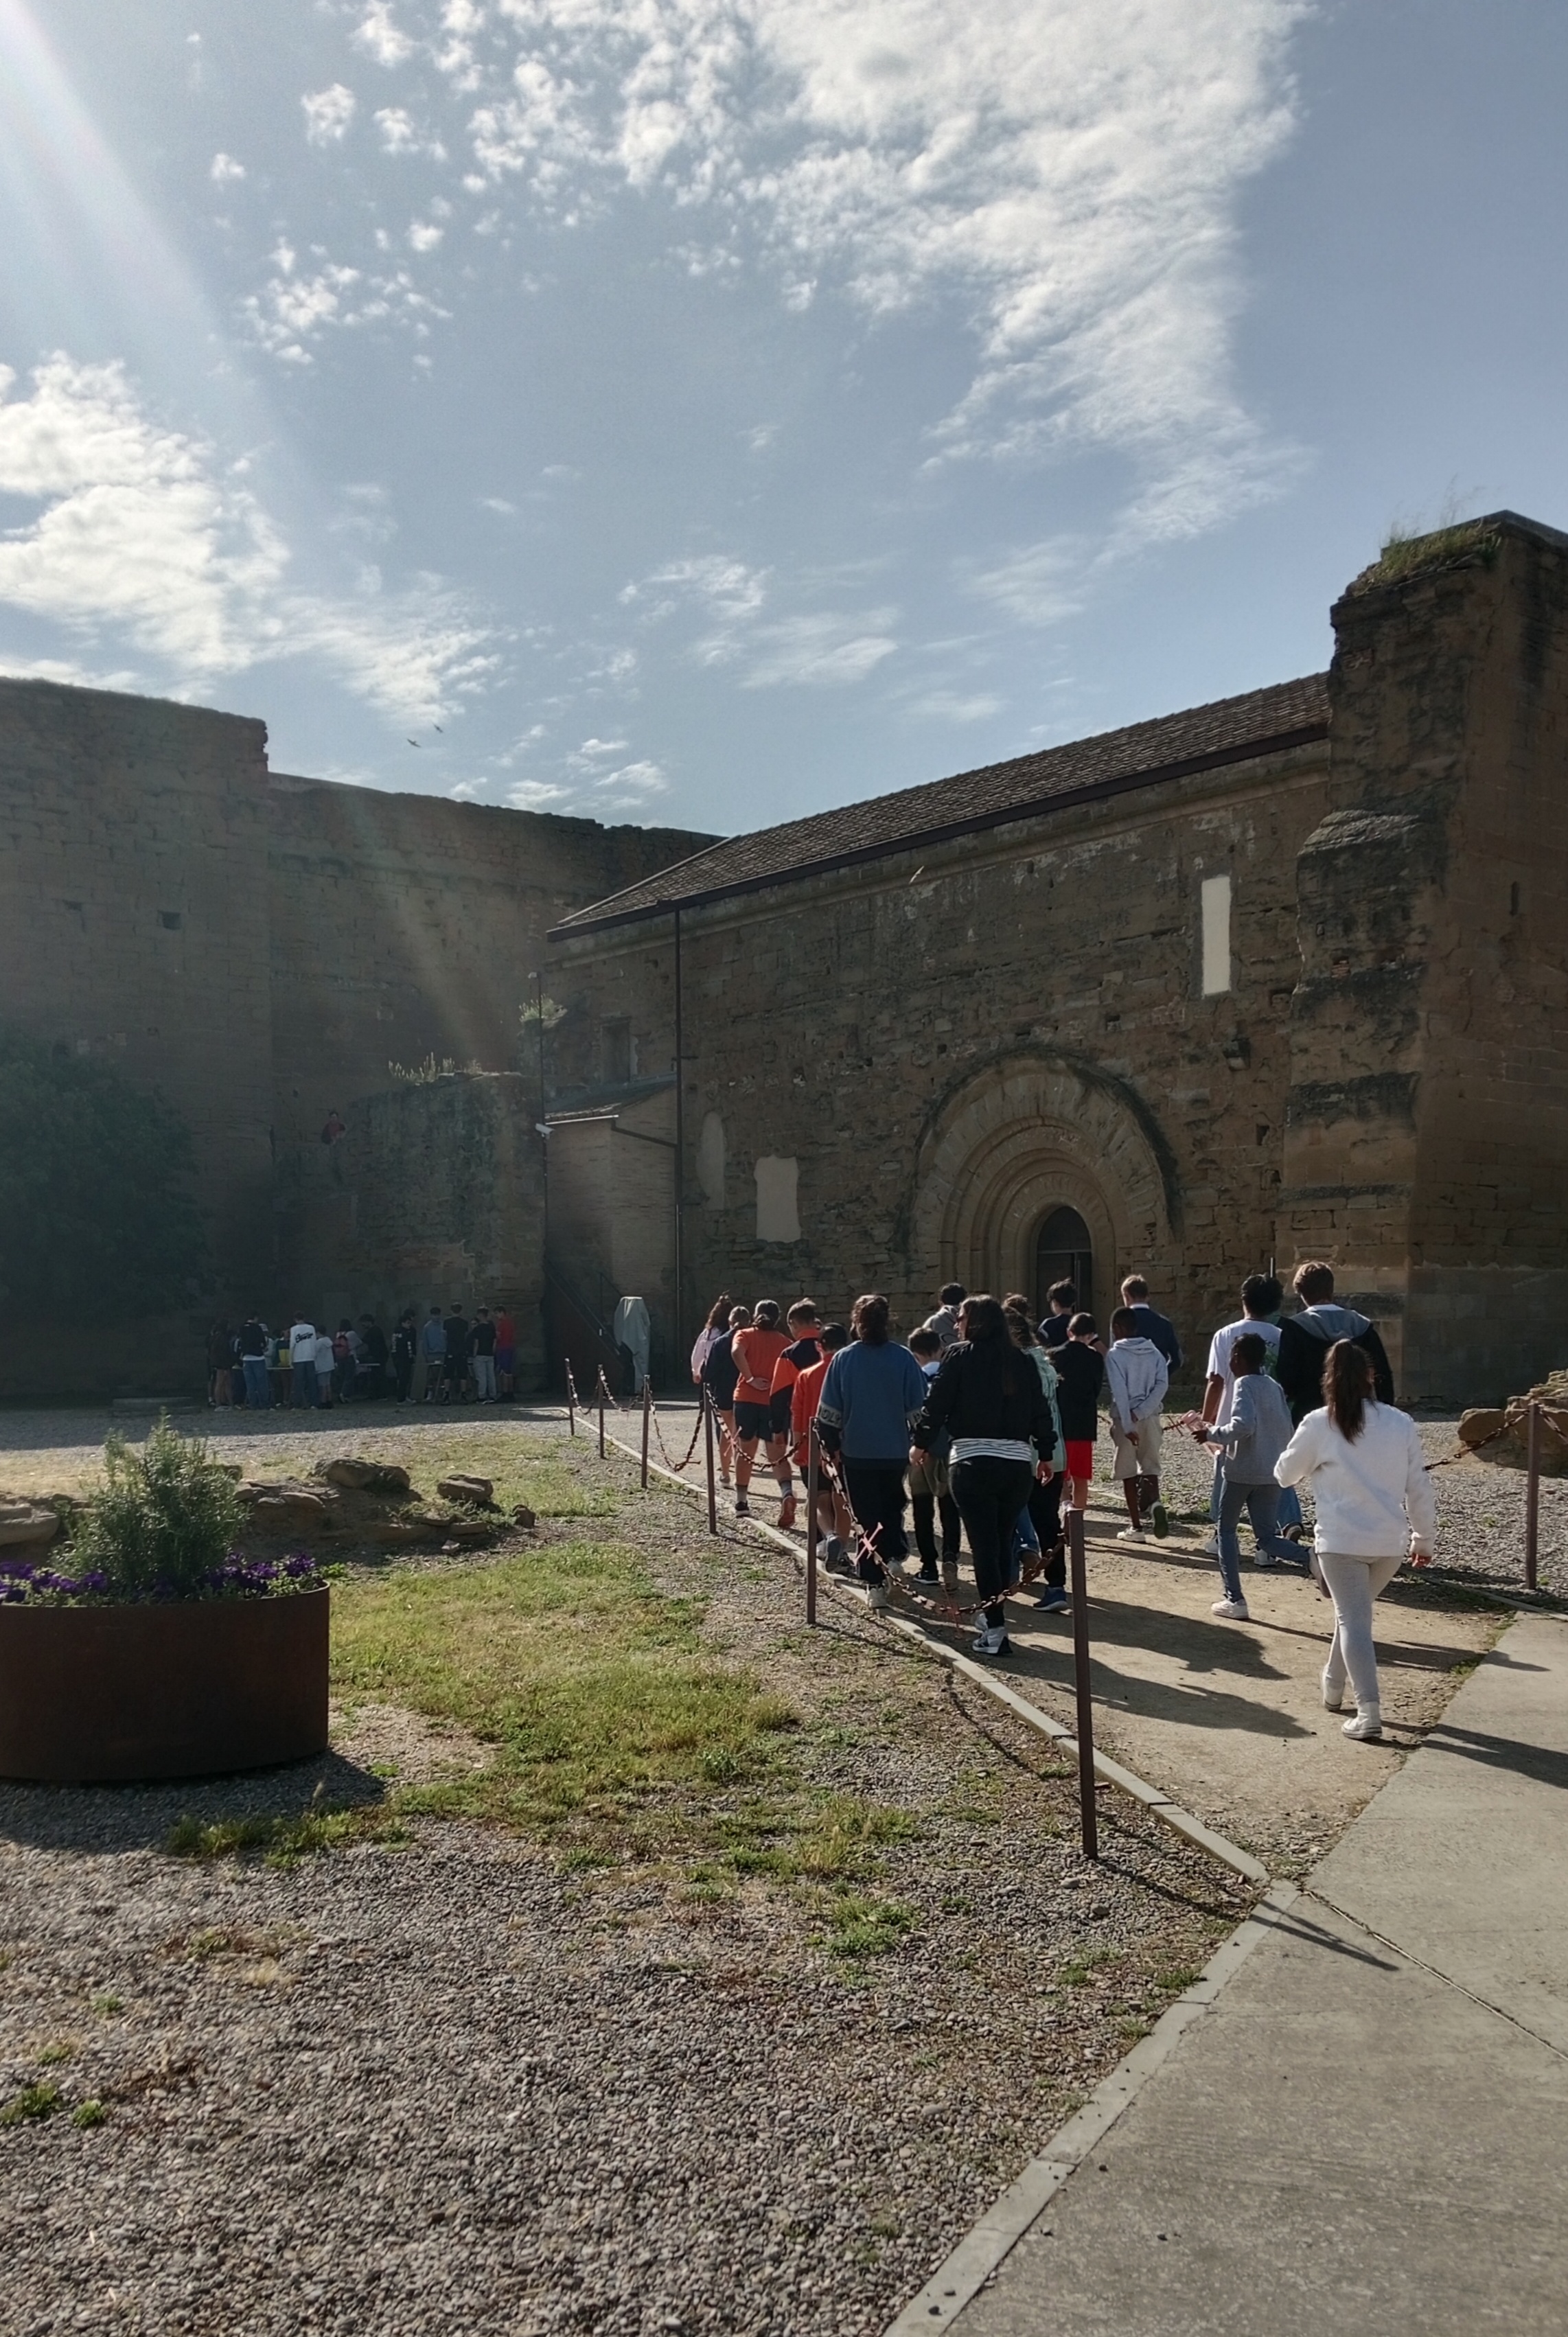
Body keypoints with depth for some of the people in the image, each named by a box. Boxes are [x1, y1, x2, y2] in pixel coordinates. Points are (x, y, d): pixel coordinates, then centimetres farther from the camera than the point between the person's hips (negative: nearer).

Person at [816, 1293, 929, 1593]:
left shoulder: (843, 1359, -7)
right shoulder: (903, 1358, -8)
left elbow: (829, 1410, -4)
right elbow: (917, 1407, -4)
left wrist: (831, 1446, 7)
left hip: (857, 1451, -1)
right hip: (895, 1450, 1)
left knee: (868, 1515, 9)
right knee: (892, 1507, 25)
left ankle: (876, 1583, 7)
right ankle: (894, 1555, 11)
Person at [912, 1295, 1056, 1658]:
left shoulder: (960, 1356, 0)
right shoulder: (1021, 1361, 11)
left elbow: (937, 1402, -2)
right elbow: (1041, 1410, 11)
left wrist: (920, 1443, 9)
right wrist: (1046, 1452, 20)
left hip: (973, 1462, -4)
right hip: (1017, 1462, 4)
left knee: (984, 1546, -3)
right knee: (1004, 1543, 15)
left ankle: (995, 1629, -7)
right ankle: (994, 1615, 23)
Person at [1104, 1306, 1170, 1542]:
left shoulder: (1114, 1354, -8)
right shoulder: (1153, 1352, 7)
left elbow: (1119, 1392, -17)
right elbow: (1163, 1383, -5)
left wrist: (1128, 1424, -20)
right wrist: (1141, 1412, -9)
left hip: (1125, 1419, -4)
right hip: (1151, 1417, 4)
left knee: (1128, 1472, 5)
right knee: (1150, 1465, 14)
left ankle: (1137, 1527, 7)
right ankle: (1155, 1502, -15)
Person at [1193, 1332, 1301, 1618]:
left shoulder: (1244, 1384, -10)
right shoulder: (1275, 1387, 12)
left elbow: (1243, 1425, -25)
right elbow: (1286, 1431, 14)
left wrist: (1211, 1435, -12)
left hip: (1241, 1470, -6)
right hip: (1272, 1474, 6)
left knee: (1227, 1530, 11)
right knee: (1267, 1537, 8)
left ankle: (1235, 1599, 8)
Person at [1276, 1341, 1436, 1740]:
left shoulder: (1319, 1425, -7)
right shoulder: (1401, 1423, 1)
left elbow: (1285, 1474, 5)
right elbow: (1419, 1488, 6)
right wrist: (1424, 1539, 17)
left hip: (1341, 1541, -4)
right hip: (1391, 1543, 4)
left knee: (1354, 1620, -1)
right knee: (1354, 1612, 22)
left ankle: (1369, 1711, -12)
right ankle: (1334, 1686, 35)